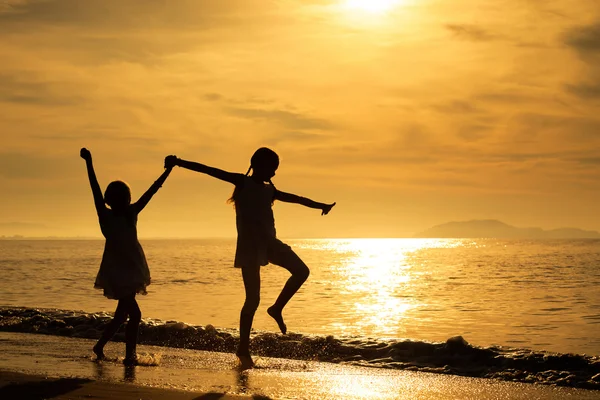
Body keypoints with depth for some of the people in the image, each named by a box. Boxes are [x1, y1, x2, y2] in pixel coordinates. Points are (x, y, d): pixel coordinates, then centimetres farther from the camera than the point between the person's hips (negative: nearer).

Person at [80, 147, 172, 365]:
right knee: (134, 313, -9)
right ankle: (129, 355, -2)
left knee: (122, 313, 15)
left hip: (131, 270, 6)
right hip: (116, 271, -6)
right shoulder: (106, 216, -8)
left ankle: (100, 346, 28)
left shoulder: (131, 213, 3)